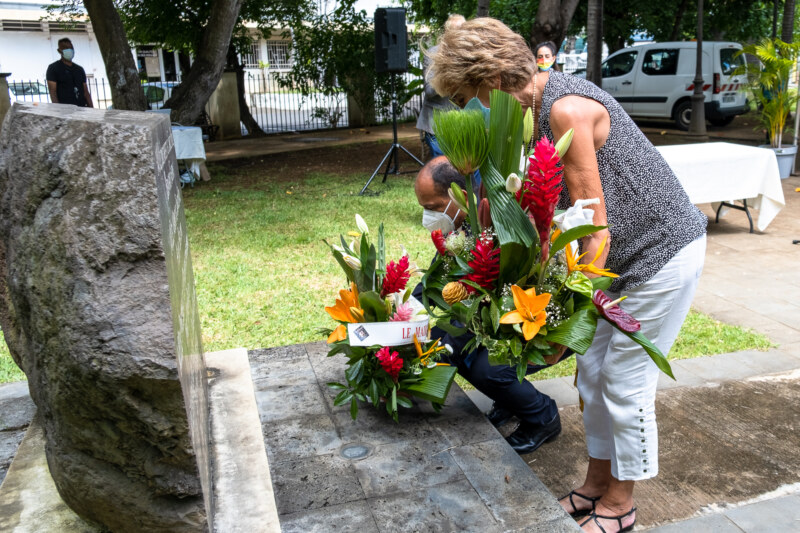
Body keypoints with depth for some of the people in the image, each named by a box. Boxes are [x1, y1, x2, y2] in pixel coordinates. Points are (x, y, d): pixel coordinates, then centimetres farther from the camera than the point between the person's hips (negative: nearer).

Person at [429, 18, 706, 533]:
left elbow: (594, 223, -25)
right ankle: (597, 482, 31)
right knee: (593, 369, 13)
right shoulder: (536, 110, 4)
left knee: (624, 382, 1)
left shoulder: (567, 108, -26)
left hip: (665, 249, -9)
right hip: (623, 253, 9)